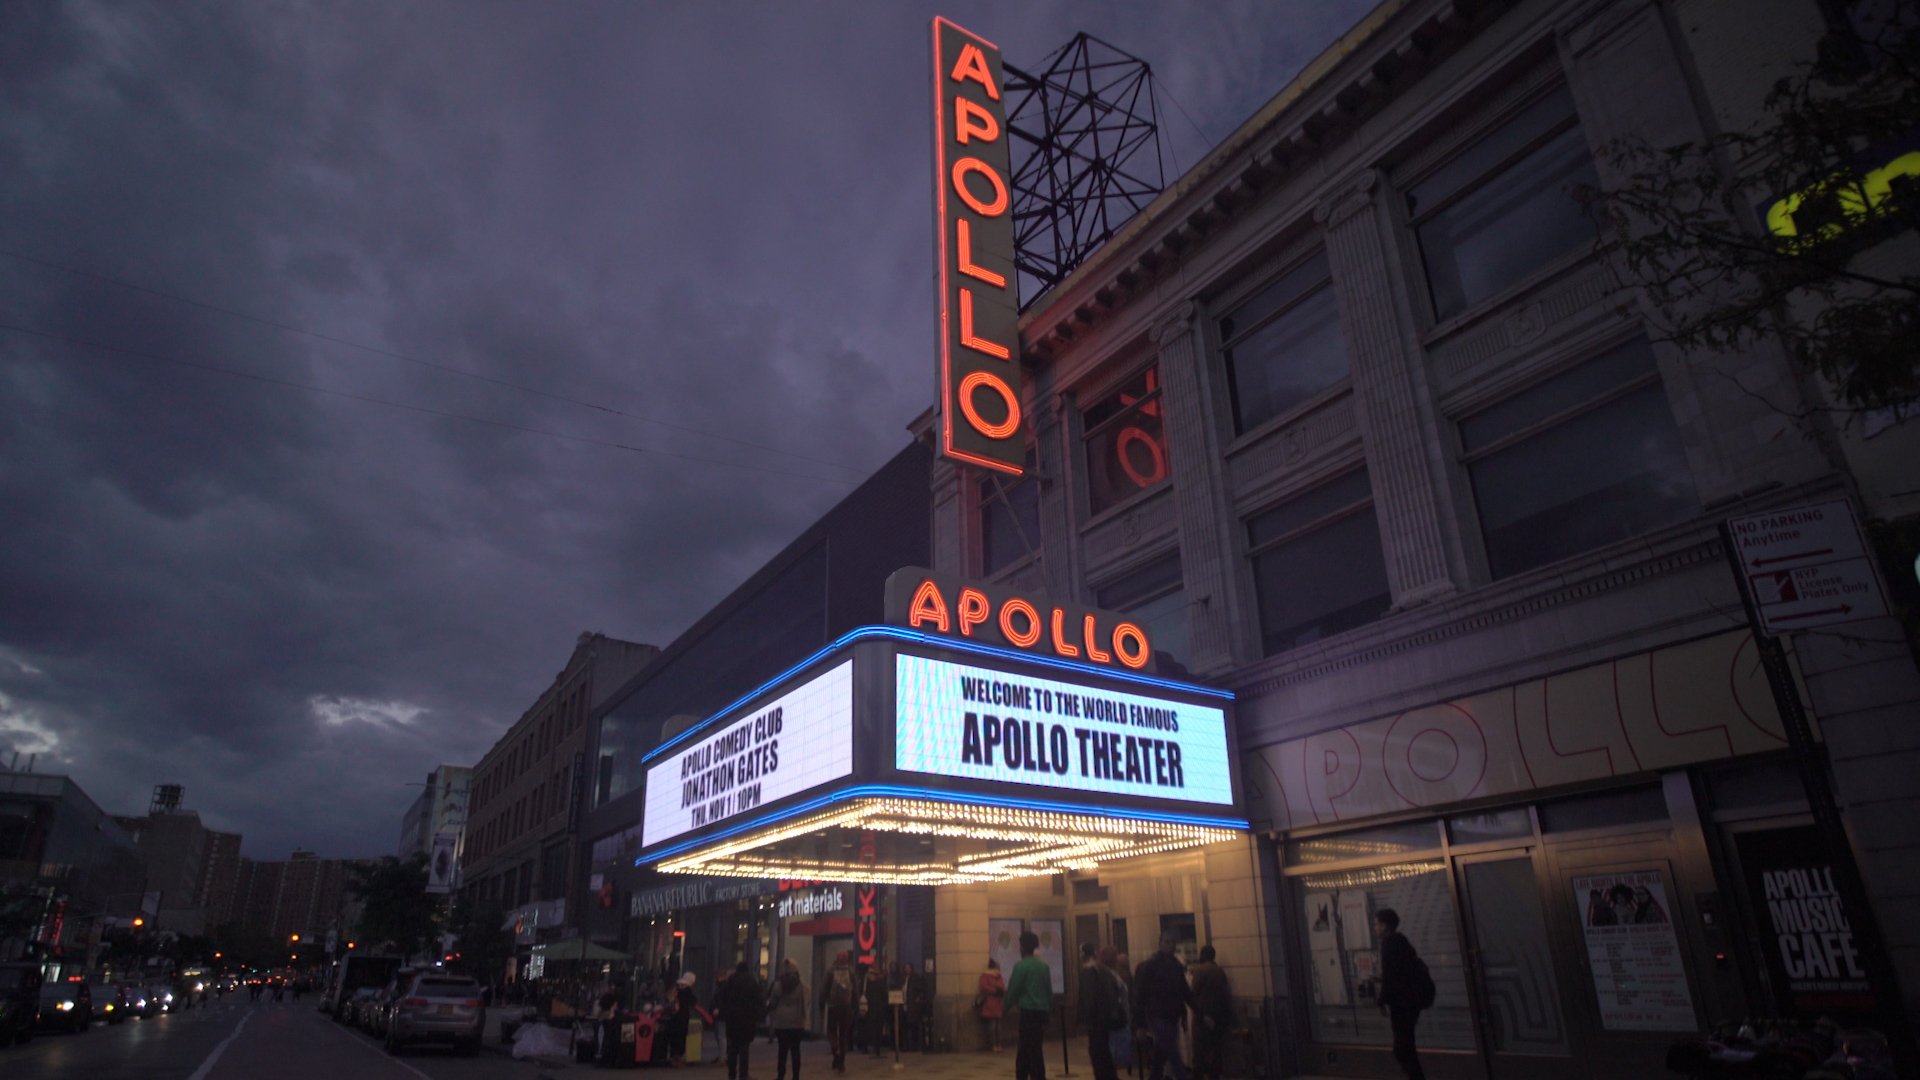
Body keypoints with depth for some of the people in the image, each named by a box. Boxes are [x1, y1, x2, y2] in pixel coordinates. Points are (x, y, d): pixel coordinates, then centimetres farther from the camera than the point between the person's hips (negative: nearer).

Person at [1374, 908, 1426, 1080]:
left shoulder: (1389, 942, -12)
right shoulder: (1401, 941, 15)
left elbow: (1389, 974, -17)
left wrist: (1383, 1001, -13)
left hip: (1401, 1003, -10)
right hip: (1410, 1000, 10)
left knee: (1402, 1050, -6)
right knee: (1405, 1048, 16)